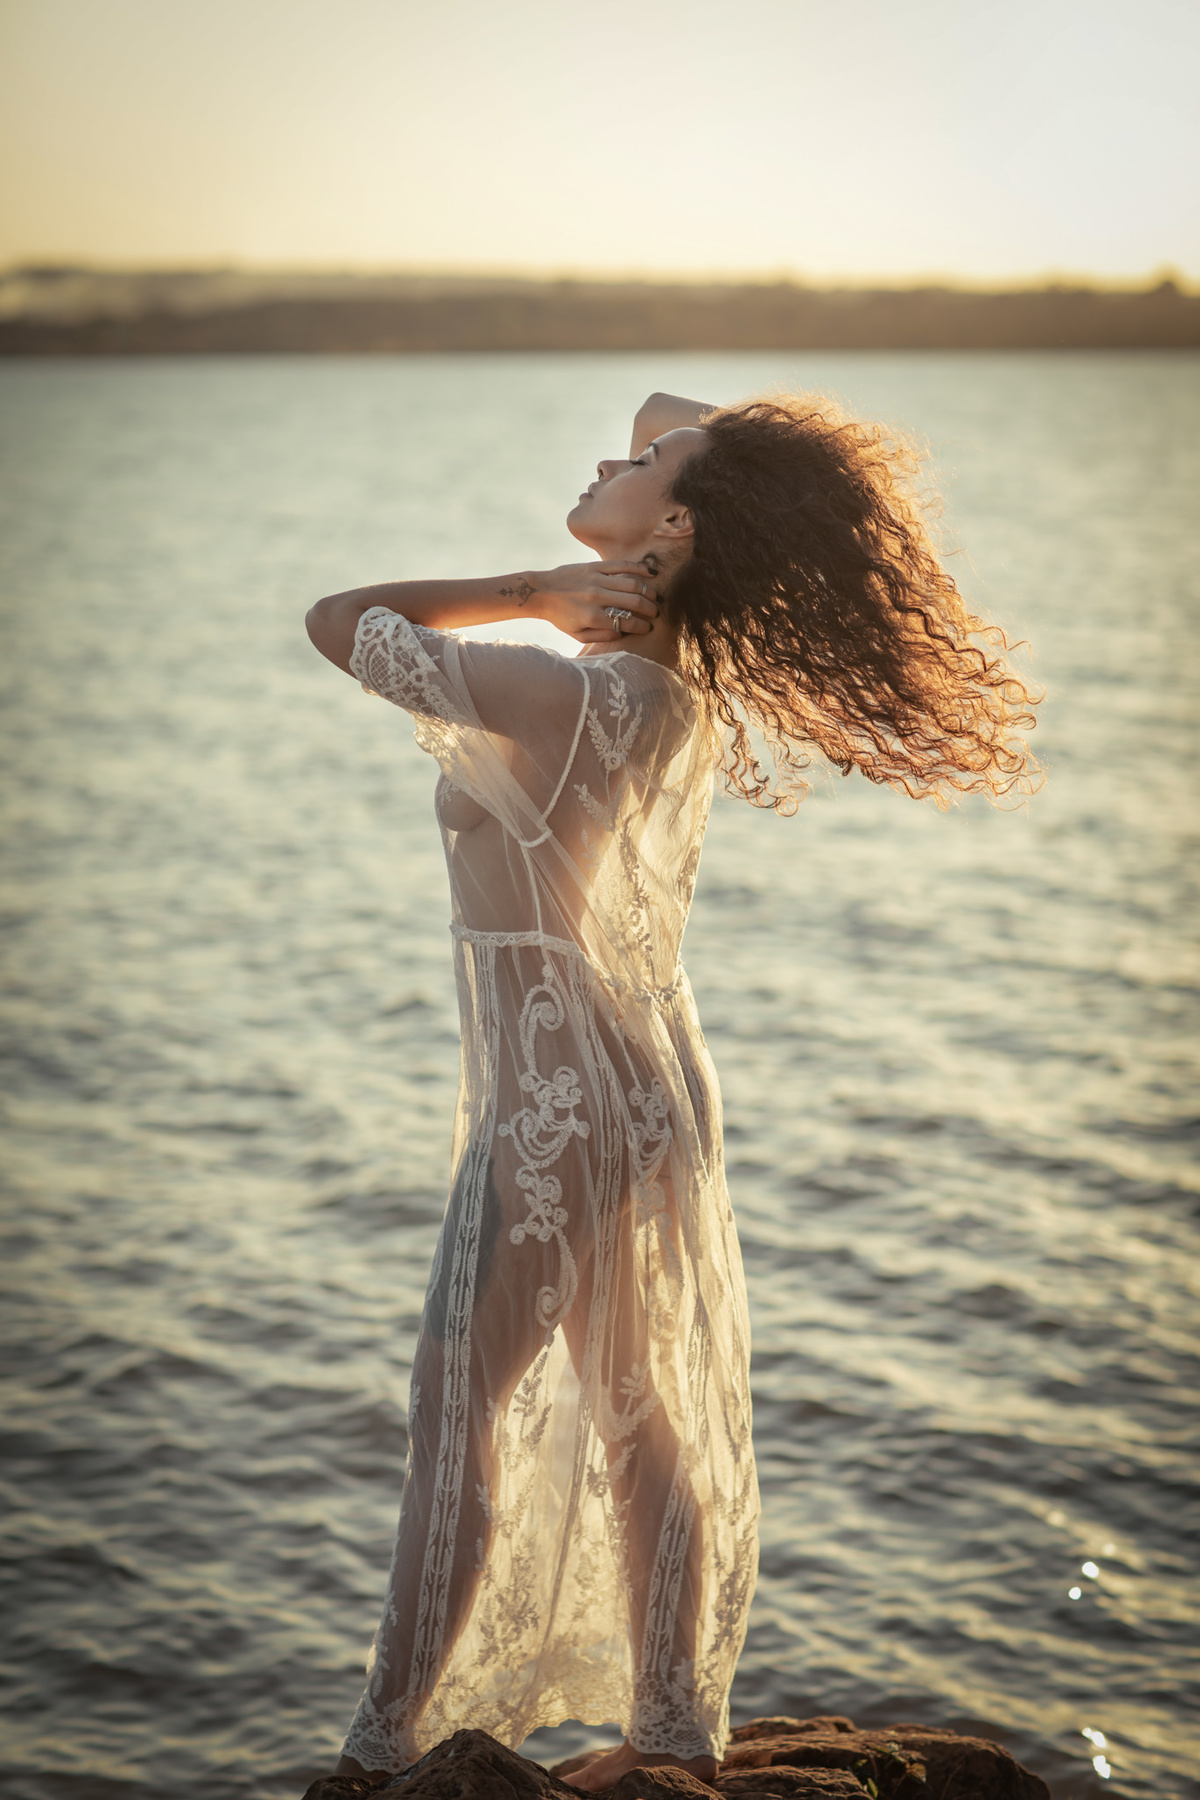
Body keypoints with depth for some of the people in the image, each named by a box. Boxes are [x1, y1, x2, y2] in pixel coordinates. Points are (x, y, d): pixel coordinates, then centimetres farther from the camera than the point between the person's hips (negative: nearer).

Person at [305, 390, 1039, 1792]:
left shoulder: (564, 697, -24)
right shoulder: (692, 687, 0)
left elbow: (334, 623, -13)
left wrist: (532, 594, -13)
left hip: (562, 1108, -9)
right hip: (645, 1083, 9)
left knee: (457, 1417, 3)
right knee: (642, 1425, 17)